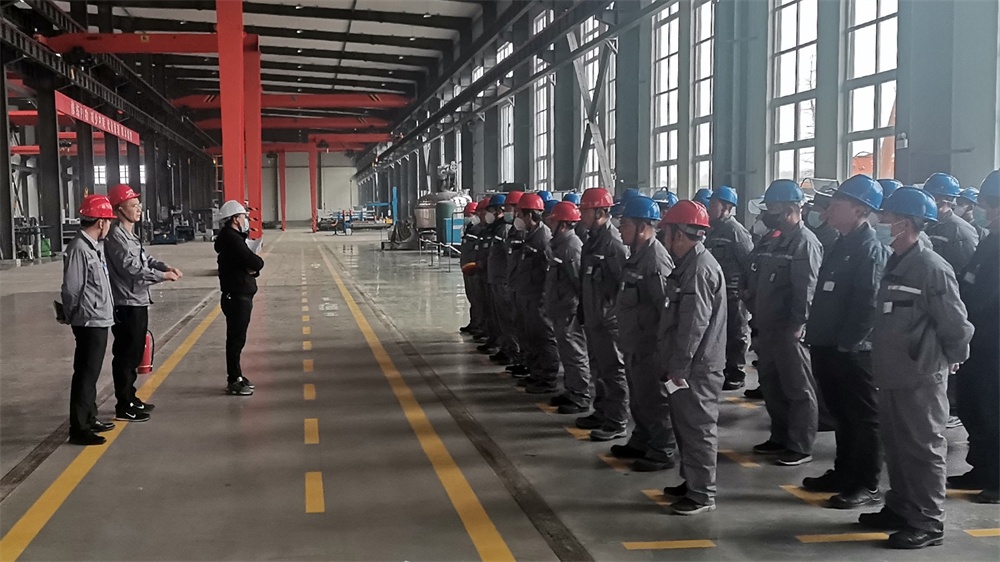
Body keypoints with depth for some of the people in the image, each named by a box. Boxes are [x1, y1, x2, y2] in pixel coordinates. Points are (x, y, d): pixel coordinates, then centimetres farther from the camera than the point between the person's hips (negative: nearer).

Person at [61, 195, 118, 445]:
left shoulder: (96, 246, 11)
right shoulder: (79, 249, -18)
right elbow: (71, 289, -16)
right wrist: (72, 315, -4)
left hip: (100, 320, 9)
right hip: (89, 322, -9)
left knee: (91, 373, 18)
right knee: (85, 374, -4)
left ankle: (90, 418, 30)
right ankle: (78, 428, 1)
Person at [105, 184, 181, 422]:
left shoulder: (130, 234, 16)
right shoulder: (117, 236, -16)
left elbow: (144, 259, 19)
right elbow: (131, 268, -22)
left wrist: (165, 267, 1)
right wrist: (162, 276, -17)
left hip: (138, 302, 10)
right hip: (126, 304, -10)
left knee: (134, 353, 18)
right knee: (125, 354, -3)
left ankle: (130, 398, 29)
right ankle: (124, 407, 4)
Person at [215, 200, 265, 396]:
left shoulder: (232, 237, 15)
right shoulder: (232, 239, -17)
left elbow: (250, 264, 13)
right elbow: (256, 262, -23)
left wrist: (252, 268, -9)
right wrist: (255, 265, -1)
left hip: (238, 296, 10)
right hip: (237, 297, -10)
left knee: (237, 338, 16)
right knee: (236, 338, -5)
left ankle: (236, 376, 26)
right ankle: (233, 382, 1)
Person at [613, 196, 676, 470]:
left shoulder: (657, 258, -19)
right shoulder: (637, 254, 12)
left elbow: (667, 304, -23)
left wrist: (656, 340, -20)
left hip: (649, 344, -10)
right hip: (634, 342, 10)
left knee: (653, 398, -1)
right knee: (638, 396, 20)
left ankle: (662, 451, 9)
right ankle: (641, 441, 33)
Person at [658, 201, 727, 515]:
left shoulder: (700, 268, -18)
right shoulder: (689, 264, 14)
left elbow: (694, 324, -22)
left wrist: (678, 366, -19)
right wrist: (674, 365, 19)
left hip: (697, 369, -10)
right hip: (686, 367, 10)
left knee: (698, 428, -2)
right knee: (685, 425, 18)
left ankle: (702, 495, 6)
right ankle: (691, 482, 30)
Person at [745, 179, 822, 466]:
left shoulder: (804, 242, -14)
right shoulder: (772, 239, 14)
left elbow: (807, 289, -20)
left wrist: (797, 326, -22)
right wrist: (757, 317, 14)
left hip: (790, 331, -10)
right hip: (769, 328, 10)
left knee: (799, 389, 1)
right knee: (771, 385, 17)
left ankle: (800, 447, 9)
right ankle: (780, 437, 30)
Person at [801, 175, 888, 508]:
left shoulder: (870, 249, -14)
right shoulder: (841, 244, 14)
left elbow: (868, 305, -21)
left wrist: (846, 343, -20)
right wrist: (819, 336, 14)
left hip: (853, 351, -9)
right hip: (830, 347, 9)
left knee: (863, 417, 1)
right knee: (841, 414, 18)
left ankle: (867, 485, 9)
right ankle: (844, 473, 30)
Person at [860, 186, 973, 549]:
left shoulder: (933, 268, -15)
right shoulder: (894, 264, 10)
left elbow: (956, 323, -13)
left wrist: (951, 358, 0)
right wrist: (882, 360, 15)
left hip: (921, 377, -8)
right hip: (892, 374, 8)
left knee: (924, 448, 1)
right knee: (896, 446, 17)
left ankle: (928, 522, 11)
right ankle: (900, 508, 30)